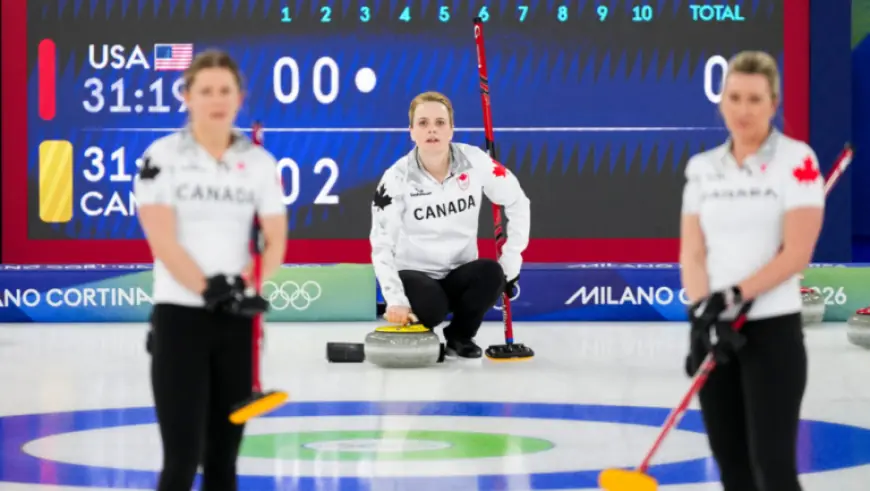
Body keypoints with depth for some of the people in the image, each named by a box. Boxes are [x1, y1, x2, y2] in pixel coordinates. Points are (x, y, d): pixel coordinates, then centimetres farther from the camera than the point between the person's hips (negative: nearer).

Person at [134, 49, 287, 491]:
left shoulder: (260, 162, 6)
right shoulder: (163, 156, -4)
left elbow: (276, 238, 4)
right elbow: (162, 239, -12)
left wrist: (257, 292, -13)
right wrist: (210, 289, -21)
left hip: (240, 322, 4)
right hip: (180, 316, -4)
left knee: (224, 454, 9)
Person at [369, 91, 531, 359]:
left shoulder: (475, 162, -10)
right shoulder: (397, 178, -15)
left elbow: (517, 202, 2)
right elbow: (381, 244, -17)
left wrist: (511, 257, -6)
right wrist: (395, 299, -29)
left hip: (460, 274, 3)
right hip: (414, 273, -3)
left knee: (491, 274, -31)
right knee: (428, 306, -36)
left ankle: (459, 336, -2)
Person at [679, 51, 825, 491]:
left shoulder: (797, 160, -6)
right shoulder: (702, 168, 9)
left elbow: (796, 253, -13)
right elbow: (691, 252, 3)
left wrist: (735, 295, -18)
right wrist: (704, 309, -13)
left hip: (772, 329, -5)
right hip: (713, 331, 5)